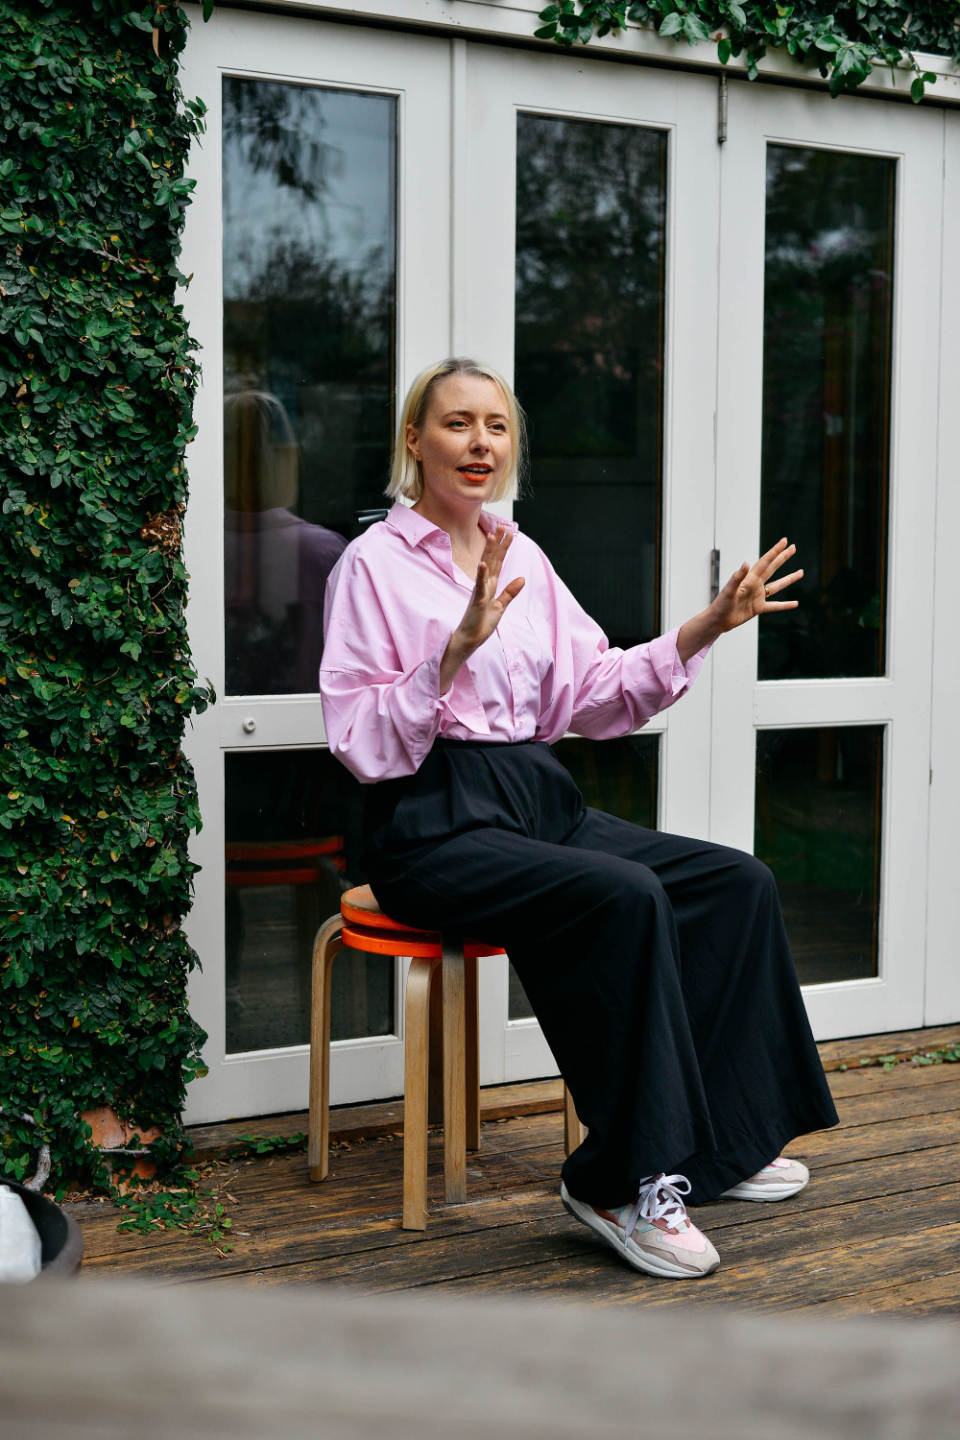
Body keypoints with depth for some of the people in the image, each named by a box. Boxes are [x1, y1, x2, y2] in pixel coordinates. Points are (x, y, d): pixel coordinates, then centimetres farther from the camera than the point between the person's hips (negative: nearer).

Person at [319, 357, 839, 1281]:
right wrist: (458, 648, -26)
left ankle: (716, 1140, 1)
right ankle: (624, 1183, -19)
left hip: (539, 802, 7)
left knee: (739, 881, -9)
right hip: (435, 824, -7)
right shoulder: (375, 563, -4)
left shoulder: (523, 558, 16)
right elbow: (362, 741, -13)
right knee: (626, 897, -31)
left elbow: (593, 696, 14)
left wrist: (705, 629, 5)